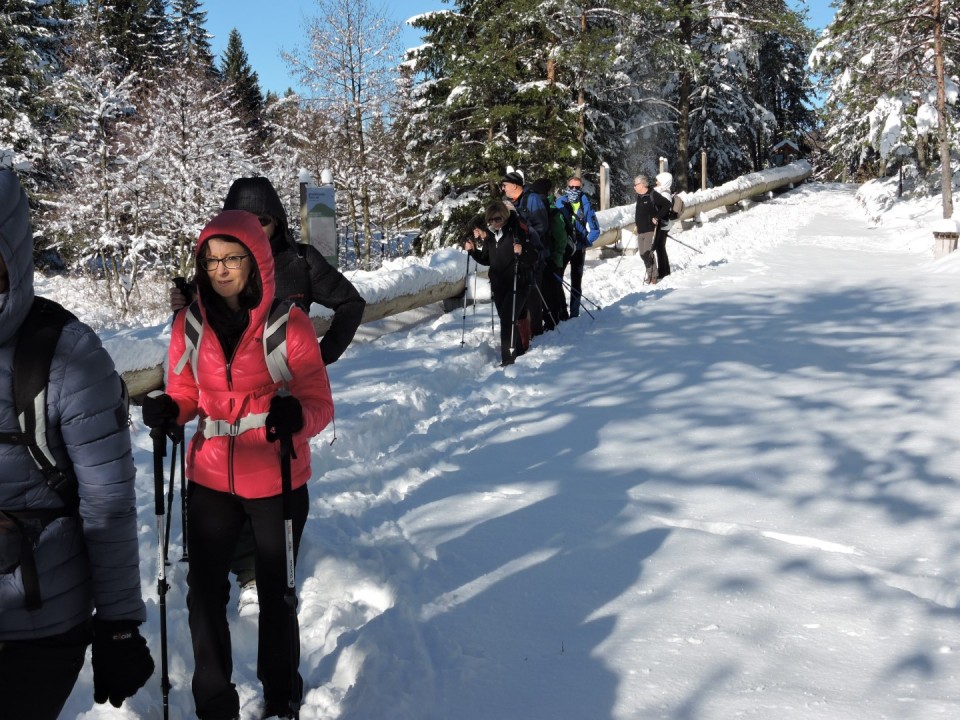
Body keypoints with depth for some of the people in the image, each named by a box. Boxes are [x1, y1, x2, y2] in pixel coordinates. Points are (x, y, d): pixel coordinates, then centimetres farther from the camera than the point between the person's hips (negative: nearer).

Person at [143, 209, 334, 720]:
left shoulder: (289, 322, -11)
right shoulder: (189, 324, 0)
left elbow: (320, 403, -11)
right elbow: (186, 394, 10)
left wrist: (296, 416, -33)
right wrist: (167, 410, -13)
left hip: (276, 482, -3)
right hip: (210, 480, 3)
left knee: (276, 594, 13)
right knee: (205, 593, 8)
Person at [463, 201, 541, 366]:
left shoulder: (517, 231, -14)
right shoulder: (489, 235, 5)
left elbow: (535, 255, -16)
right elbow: (486, 259, 18)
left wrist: (522, 252, -35)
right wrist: (473, 251, 2)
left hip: (519, 283, -7)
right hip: (498, 284, 7)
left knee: (508, 320, -15)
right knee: (506, 319, 16)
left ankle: (508, 358, -13)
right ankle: (519, 350, 35)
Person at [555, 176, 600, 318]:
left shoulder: (587, 205, -3)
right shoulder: (560, 203, -3)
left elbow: (594, 230, -2)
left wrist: (585, 242, -14)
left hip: (579, 249, 1)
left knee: (576, 282, 9)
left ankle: (574, 313, 15)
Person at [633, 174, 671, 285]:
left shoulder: (653, 195, -12)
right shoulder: (639, 196, 12)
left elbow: (667, 205, -14)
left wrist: (657, 217, -17)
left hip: (650, 229, -8)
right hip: (641, 229, 8)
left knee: (648, 253, -11)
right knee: (642, 253, 11)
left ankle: (652, 277, -3)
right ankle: (650, 273, 25)